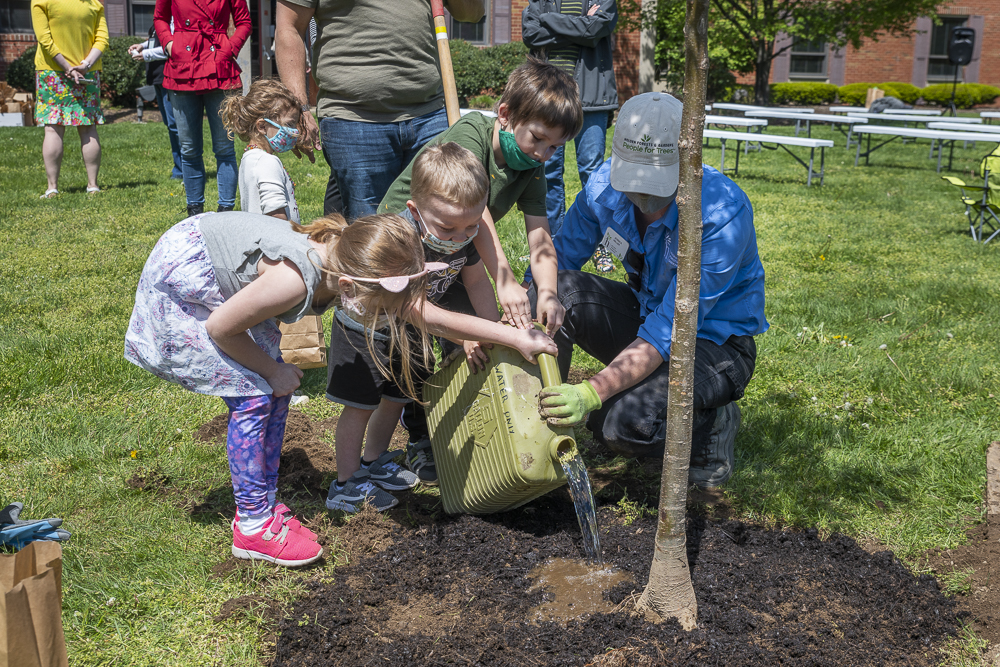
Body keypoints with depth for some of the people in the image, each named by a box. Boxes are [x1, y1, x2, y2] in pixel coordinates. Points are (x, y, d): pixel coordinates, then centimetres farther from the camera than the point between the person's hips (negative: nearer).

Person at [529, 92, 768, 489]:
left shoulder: (724, 214, -31)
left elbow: (670, 330, -33)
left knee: (623, 424, -31)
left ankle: (710, 425, 2)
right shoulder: (606, 185, -14)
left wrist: (592, 393, -44)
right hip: (648, 313, 5)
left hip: (715, 344, -5)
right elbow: (557, 259, -4)